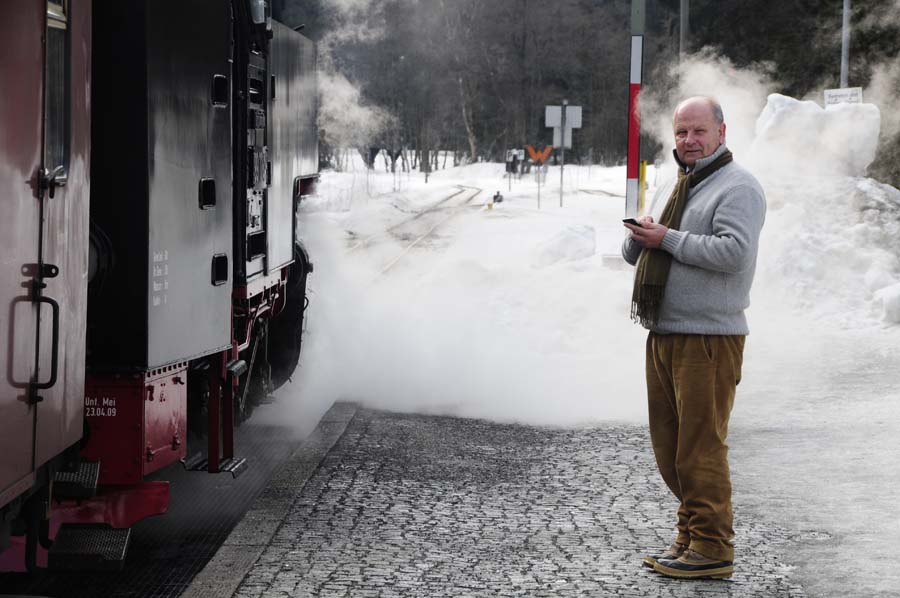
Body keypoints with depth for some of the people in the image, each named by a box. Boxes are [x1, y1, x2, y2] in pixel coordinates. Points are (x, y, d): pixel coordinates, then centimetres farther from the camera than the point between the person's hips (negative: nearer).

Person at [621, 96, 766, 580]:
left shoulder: (737, 187, -7)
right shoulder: (681, 186, 21)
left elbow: (733, 251, -24)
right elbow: (634, 254, 24)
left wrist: (667, 239, -16)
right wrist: (641, 236, 0)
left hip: (709, 337, -9)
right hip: (664, 335, 9)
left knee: (700, 446, -8)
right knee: (669, 444, 12)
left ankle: (712, 549, -1)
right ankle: (691, 534, 22)